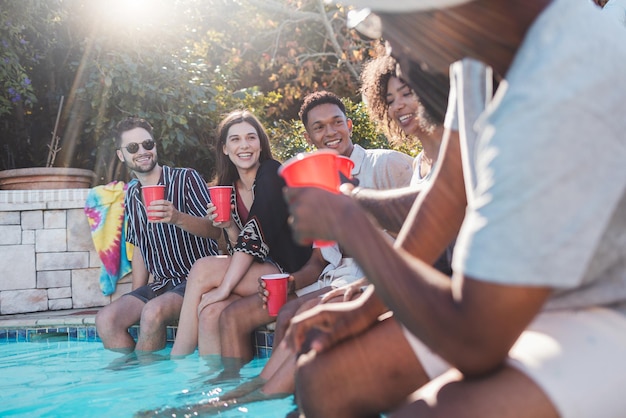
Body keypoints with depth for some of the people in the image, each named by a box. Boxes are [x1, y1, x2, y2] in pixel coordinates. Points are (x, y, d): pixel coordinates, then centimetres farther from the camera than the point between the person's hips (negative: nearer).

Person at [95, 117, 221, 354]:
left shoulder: (186, 179, -4)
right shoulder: (131, 197, 14)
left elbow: (215, 230, -14)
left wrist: (178, 218, -33)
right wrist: (135, 297, 14)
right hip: (160, 285, 6)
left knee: (153, 312, -32)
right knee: (106, 319, -17)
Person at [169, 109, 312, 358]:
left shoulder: (272, 174, -9)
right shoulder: (229, 189, 11)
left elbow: (257, 234, -19)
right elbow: (240, 249, 10)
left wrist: (225, 287, -23)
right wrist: (229, 227, -11)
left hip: (289, 272, -6)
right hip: (256, 275, 6)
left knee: (202, 269, -21)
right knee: (211, 311, -23)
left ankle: (176, 360, -12)